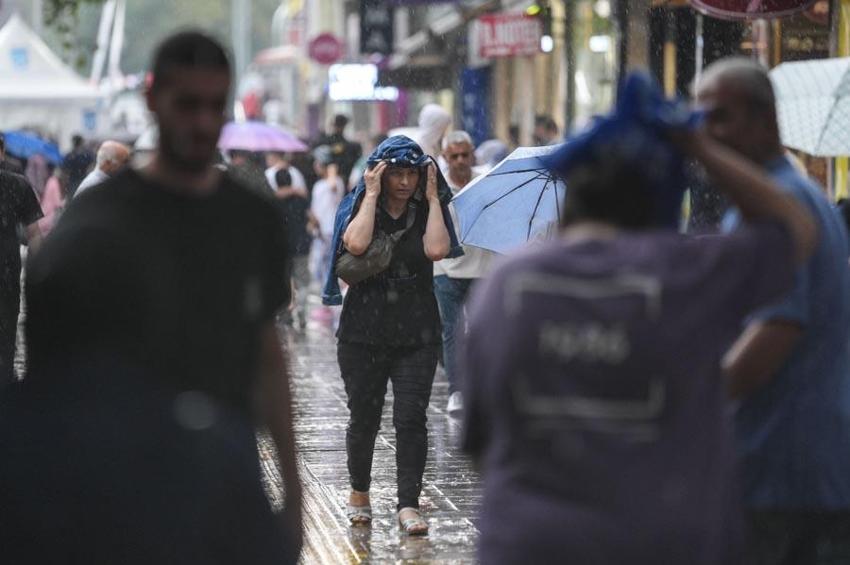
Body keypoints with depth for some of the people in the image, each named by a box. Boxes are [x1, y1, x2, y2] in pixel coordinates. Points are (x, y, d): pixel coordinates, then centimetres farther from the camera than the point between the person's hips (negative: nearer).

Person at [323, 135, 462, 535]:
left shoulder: (426, 212, 5)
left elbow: (437, 250, -16)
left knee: (411, 418, -9)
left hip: (417, 336, 0)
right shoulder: (359, 207, 2)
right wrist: (372, 196, -13)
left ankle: (409, 505, -6)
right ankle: (359, 492, 28)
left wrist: (433, 199, -10)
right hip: (363, 333, 0)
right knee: (364, 418, 6)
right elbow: (357, 244, -20)